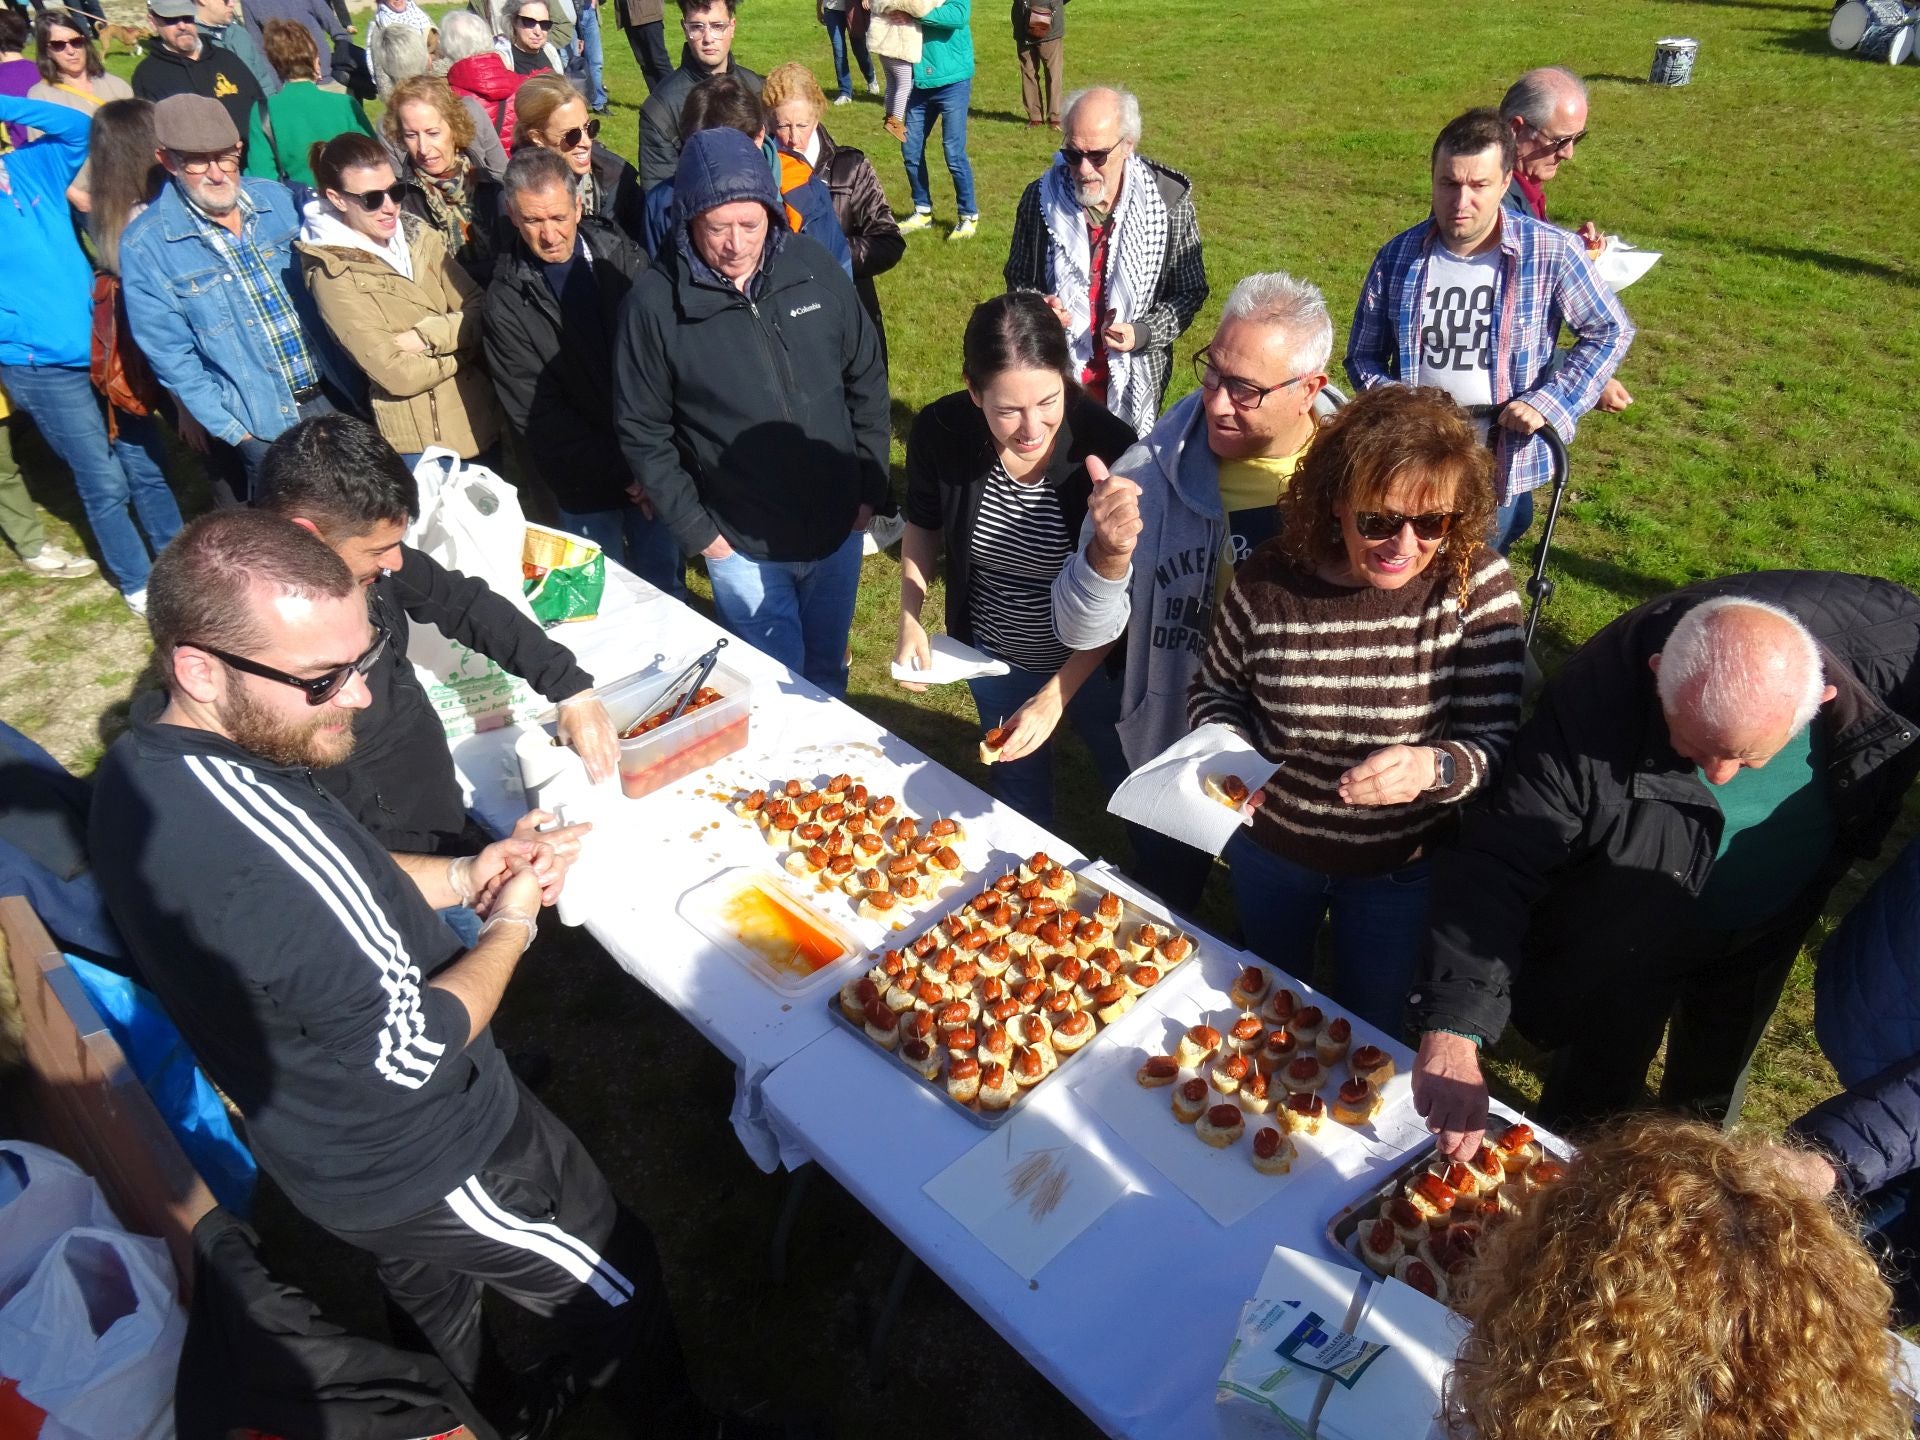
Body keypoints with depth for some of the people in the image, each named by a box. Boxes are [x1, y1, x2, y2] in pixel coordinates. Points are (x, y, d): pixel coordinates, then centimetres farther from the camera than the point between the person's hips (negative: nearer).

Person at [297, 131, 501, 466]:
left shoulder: (419, 235, 4)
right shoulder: (332, 275, -12)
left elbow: (479, 310, -1)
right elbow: (399, 375, -19)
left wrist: (425, 337, -16)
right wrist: (459, 340, -7)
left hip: (483, 417, 5)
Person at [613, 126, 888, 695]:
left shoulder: (814, 267, -5)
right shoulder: (654, 303, -13)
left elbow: (867, 378, 3)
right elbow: (642, 433, -6)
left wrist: (871, 487, 1)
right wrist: (696, 530, -9)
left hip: (839, 527, 3)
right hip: (742, 546, -3)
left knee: (828, 669, 21)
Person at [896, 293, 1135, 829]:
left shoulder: (1108, 448, -30)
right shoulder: (939, 432, -22)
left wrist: (1054, 696, -27)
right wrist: (910, 622, -13)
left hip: (1093, 662, -2)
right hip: (992, 658, 3)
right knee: (1018, 785, 28)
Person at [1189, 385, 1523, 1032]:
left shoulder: (1478, 587, -23)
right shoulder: (1267, 582, -21)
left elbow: (1493, 744, -20)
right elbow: (1215, 691, -4)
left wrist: (1431, 767, -42)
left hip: (1401, 868, -1)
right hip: (1270, 849, 2)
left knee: (1367, 1029, 24)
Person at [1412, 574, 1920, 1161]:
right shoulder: (1593, 706, -42)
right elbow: (1494, 867, -38)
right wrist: (1454, 1030, -47)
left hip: (1768, 927, 4)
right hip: (1631, 937, -4)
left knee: (1716, 1074, 31)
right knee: (1594, 1093, 17)